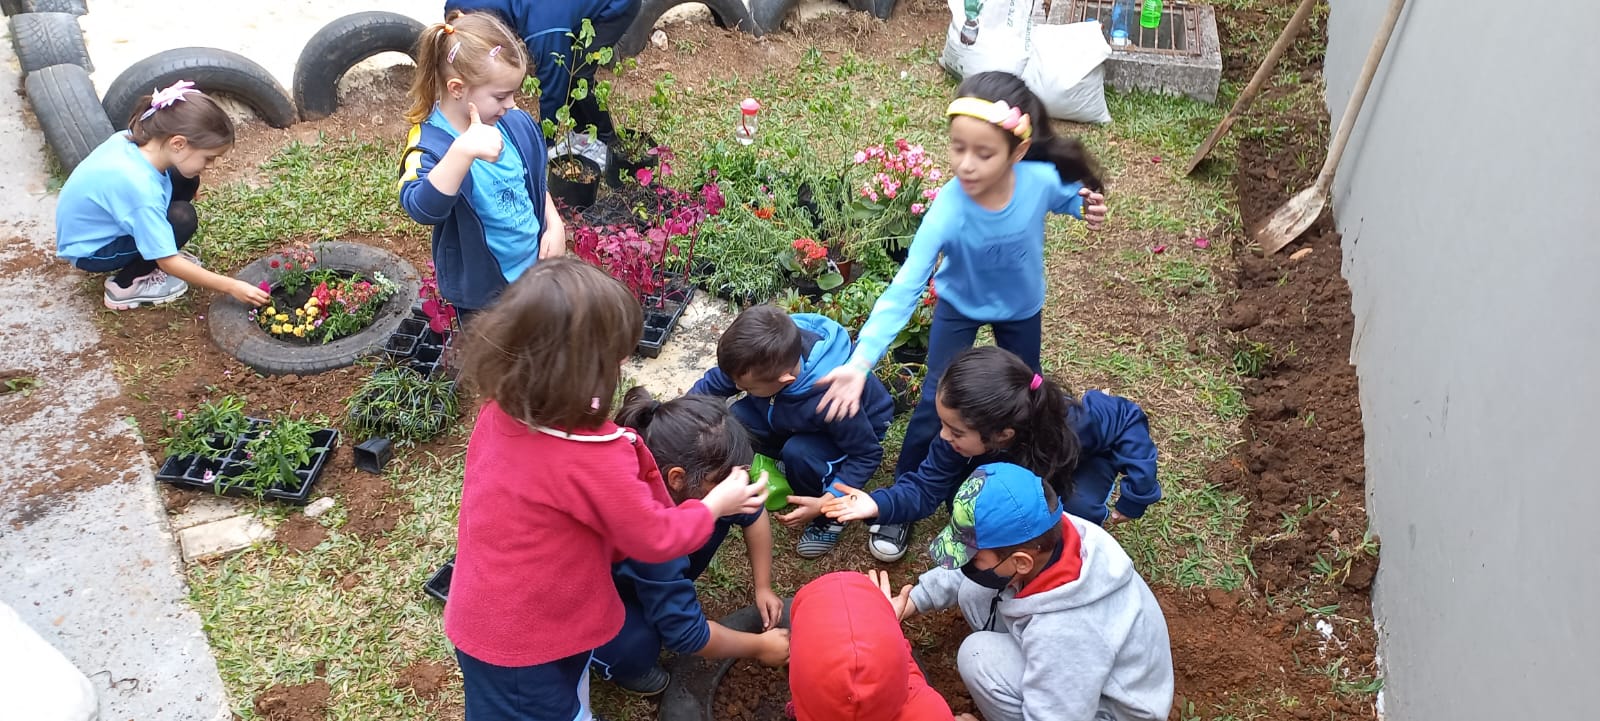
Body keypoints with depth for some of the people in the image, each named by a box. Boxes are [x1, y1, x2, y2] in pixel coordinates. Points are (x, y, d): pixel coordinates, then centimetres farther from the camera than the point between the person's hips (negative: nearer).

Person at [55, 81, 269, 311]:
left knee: (184, 181, -5)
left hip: (95, 222, 8)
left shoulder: (130, 139, -17)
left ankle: (153, 251, 11)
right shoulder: (142, 189, -38)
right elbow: (168, 264, -32)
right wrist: (232, 286, -30)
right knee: (182, 219, -24)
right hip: (88, 251, -8)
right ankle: (126, 285, -6)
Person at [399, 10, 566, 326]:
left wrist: (554, 225, -3)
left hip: (534, 266, 6)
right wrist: (464, 150, -60)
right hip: (482, 289, -6)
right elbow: (422, 208, -49)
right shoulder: (430, 144, -28)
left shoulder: (515, 123, -9)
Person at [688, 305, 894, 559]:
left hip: (860, 427, -5)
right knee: (737, 421, -19)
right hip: (797, 418, 5)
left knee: (799, 453, -34)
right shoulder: (762, 360, -31)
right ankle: (786, 468, 10)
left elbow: (867, 454, -28)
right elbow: (714, 383, -10)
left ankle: (829, 517, -5)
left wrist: (826, 503, -33)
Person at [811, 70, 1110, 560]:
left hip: (1020, 306, 3)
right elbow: (904, 290, -44)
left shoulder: (1042, 179, -32)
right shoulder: (947, 211, -40)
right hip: (959, 305, -2)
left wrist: (1087, 206, -28)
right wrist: (861, 362, -53)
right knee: (935, 403, -5)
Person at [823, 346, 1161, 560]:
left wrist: (1135, 497, -29)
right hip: (1019, 467, 3)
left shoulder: (1070, 422, -45)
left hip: (1081, 460, -3)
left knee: (1078, 508, -35)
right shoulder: (965, 432, -35)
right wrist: (880, 504, -48)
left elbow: (1128, 417, -29)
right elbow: (926, 486, -29)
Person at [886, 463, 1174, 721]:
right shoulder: (1044, 539, -19)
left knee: (979, 656, -26)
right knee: (974, 592, -5)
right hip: (1082, 672, 8)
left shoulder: (1063, 631, -41)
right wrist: (912, 602, -4)